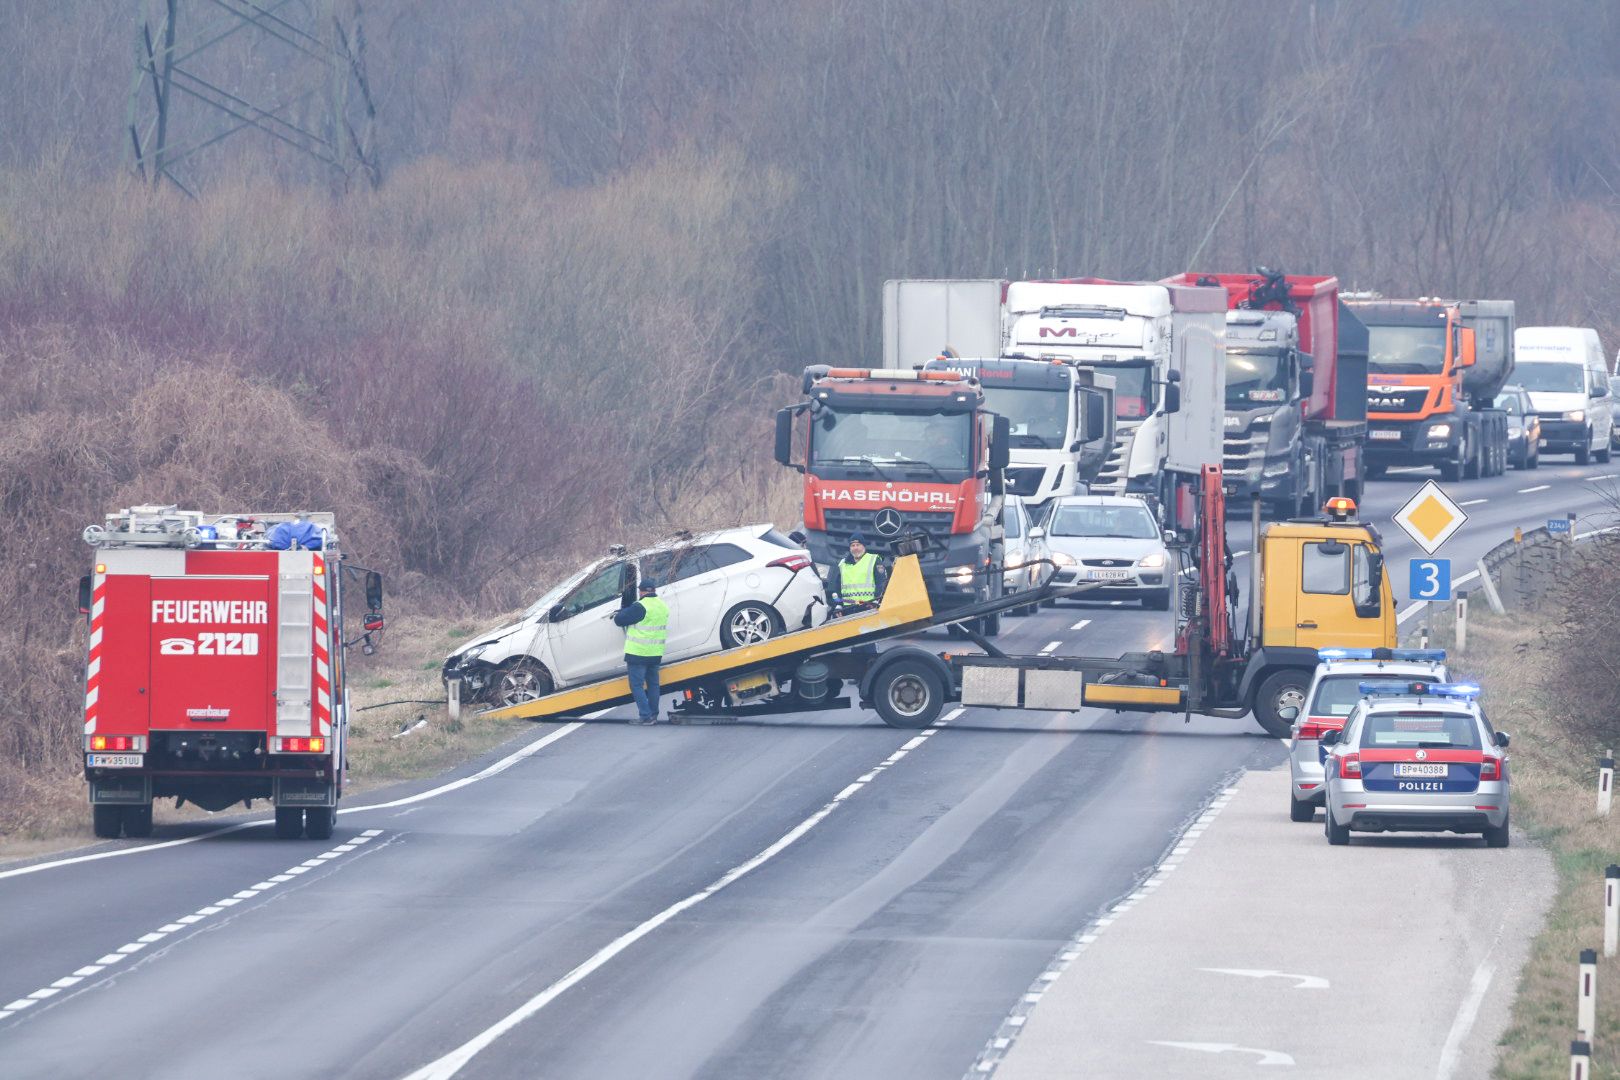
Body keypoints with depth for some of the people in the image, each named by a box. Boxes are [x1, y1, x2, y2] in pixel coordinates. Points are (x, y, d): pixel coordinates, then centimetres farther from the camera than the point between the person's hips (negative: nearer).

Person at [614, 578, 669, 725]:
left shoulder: (640, 607, -17)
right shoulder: (663, 607, 7)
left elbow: (619, 620, -14)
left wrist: (624, 610, 8)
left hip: (638, 653, -7)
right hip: (655, 654, 7)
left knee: (637, 685, -2)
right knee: (653, 684, 16)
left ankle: (646, 716, -8)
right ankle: (653, 715, 19)